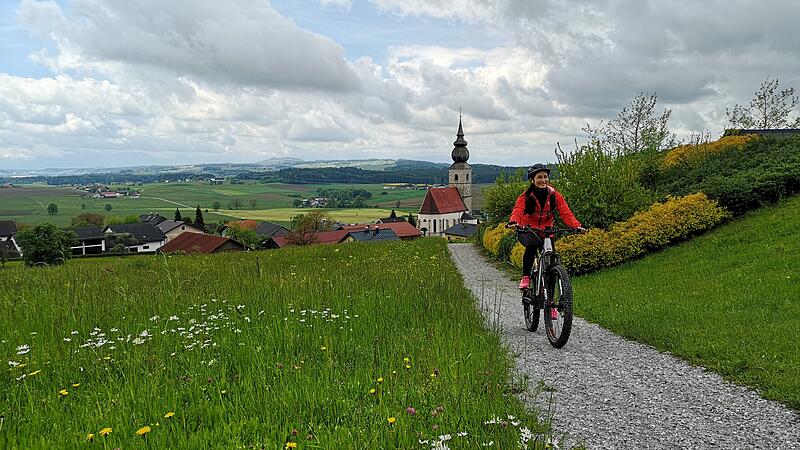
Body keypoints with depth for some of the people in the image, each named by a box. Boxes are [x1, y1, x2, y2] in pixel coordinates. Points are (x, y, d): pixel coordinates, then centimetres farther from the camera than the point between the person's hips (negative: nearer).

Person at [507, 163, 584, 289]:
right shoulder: (526, 196, -14)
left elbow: (566, 213, -16)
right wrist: (513, 222, -50)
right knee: (531, 247, -33)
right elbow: (517, 211, -27)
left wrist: (576, 226, -33)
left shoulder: (554, 195, -10)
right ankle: (526, 276, -18)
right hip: (530, 229, -2)